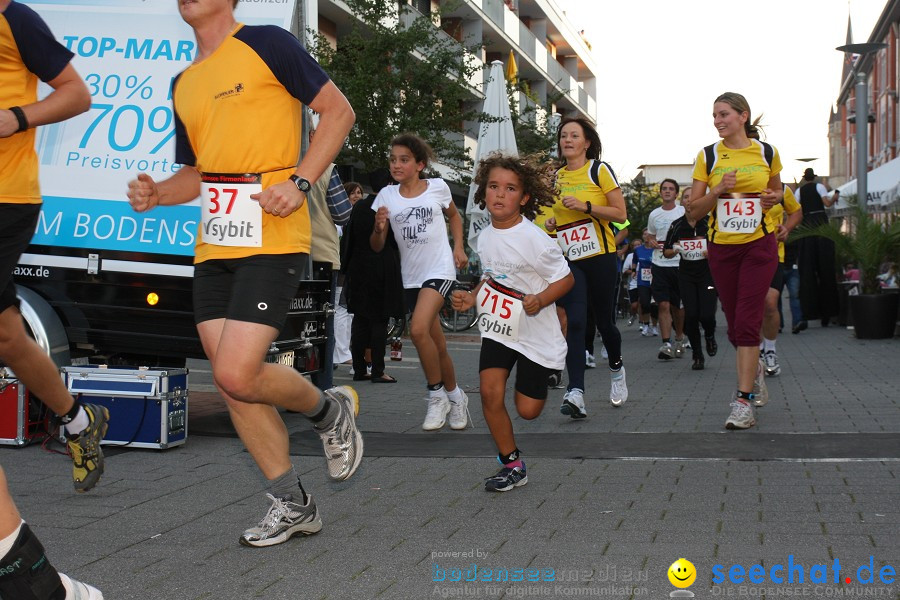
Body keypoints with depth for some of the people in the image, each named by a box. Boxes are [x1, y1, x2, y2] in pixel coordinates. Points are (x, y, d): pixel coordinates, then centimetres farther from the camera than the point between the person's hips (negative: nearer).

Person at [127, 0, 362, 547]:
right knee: (231, 382, 5)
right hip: (215, 246, 8)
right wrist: (157, 194, 5)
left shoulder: (267, 44, -2)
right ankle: (293, 506, 20)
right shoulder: (184, 84, 18)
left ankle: (330, 409, 14)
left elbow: (339, 110, -3)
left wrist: (299, 182, -13)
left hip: (272, 239, -8)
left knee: (238, 375, -17)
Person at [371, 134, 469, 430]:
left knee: (418, 329, -25)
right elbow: (377, 247, 2)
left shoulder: (438, 187, -2)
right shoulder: (387, 195, 2)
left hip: (440, 269, -4)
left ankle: (437, 395, -8)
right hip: (412, 277, 4)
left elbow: (454, 216, 19)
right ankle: (454, 396, 29)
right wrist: (379, 228, -19)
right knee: (437, 345, 9)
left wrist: (458, 247, 5)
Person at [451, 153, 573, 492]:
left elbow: (565, 279, -12)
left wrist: (540, 300, -28)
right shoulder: (485, 237, 2)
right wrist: (472, 298, 0)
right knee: (490, 392, -13)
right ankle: (512, 465, 3)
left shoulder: (534, 239, -18)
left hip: (535, 334, -4)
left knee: (527, 410, 2)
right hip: (496, 329, 5)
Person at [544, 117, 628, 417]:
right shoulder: (556, 177, 12)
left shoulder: (599, 170, -2)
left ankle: (616, 369, 39)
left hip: (600, 257, -3)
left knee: (604, 322, 8)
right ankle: (576, 392, -21)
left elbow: (620, 214, -6)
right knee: (573, 322, -13)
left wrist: (585, 206, -17)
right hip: (568, 260, 3)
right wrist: (552, 222, 5)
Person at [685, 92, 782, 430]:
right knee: (735, 325, 9)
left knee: (747, 322, -12)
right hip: (722, 248, 2)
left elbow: (777, 190, 21)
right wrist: (718, 189, -15)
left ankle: (743, 401, -10)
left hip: (759, 246, -2)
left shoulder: (767, 153, 2)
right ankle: (755, 369, 39)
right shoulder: (708, 156, 1)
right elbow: (693, 211, 1)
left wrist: (774, 197, -2)